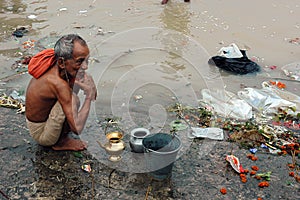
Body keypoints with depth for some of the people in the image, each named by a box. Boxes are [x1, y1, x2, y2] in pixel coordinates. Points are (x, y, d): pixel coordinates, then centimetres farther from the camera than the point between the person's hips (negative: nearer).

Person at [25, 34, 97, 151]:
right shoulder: (58, 83, -36)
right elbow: (77, 129, -36)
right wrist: (88, 97, -28)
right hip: (40, 133, -9)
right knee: (72, 99, -31)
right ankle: (60, 142, -4)